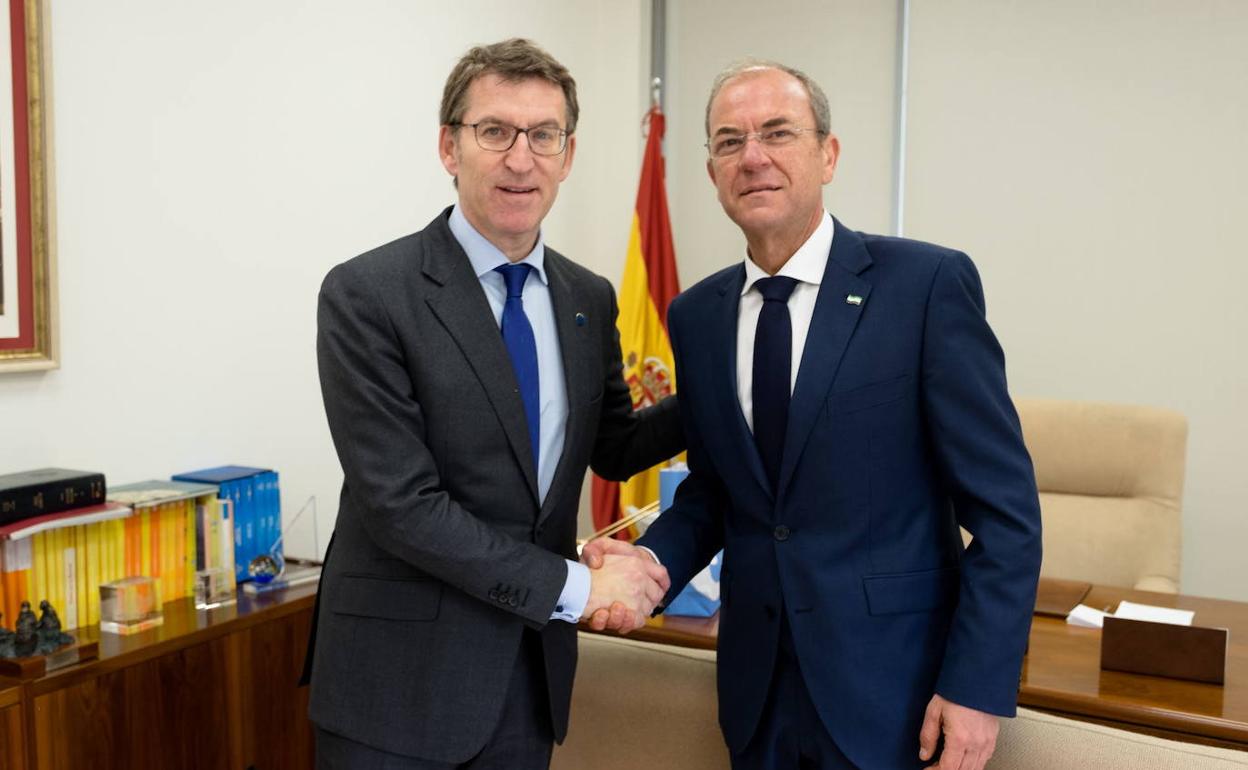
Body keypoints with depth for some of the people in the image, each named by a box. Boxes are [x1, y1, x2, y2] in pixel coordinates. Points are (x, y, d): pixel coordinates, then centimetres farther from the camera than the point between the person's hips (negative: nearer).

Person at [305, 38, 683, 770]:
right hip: (401, 677, -5)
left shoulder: (589, 298, 3)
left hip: (531, 668, 5)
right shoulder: (367, 295, -14)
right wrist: (574, 585, -16)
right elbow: (399, 504, -19)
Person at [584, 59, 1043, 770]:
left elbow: (1004, 507, -11)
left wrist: (978, 687, -14)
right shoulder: (697, 315, 3)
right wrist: (651, 559, -8)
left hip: (893, 693, -4)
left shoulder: (929, 283, -11)